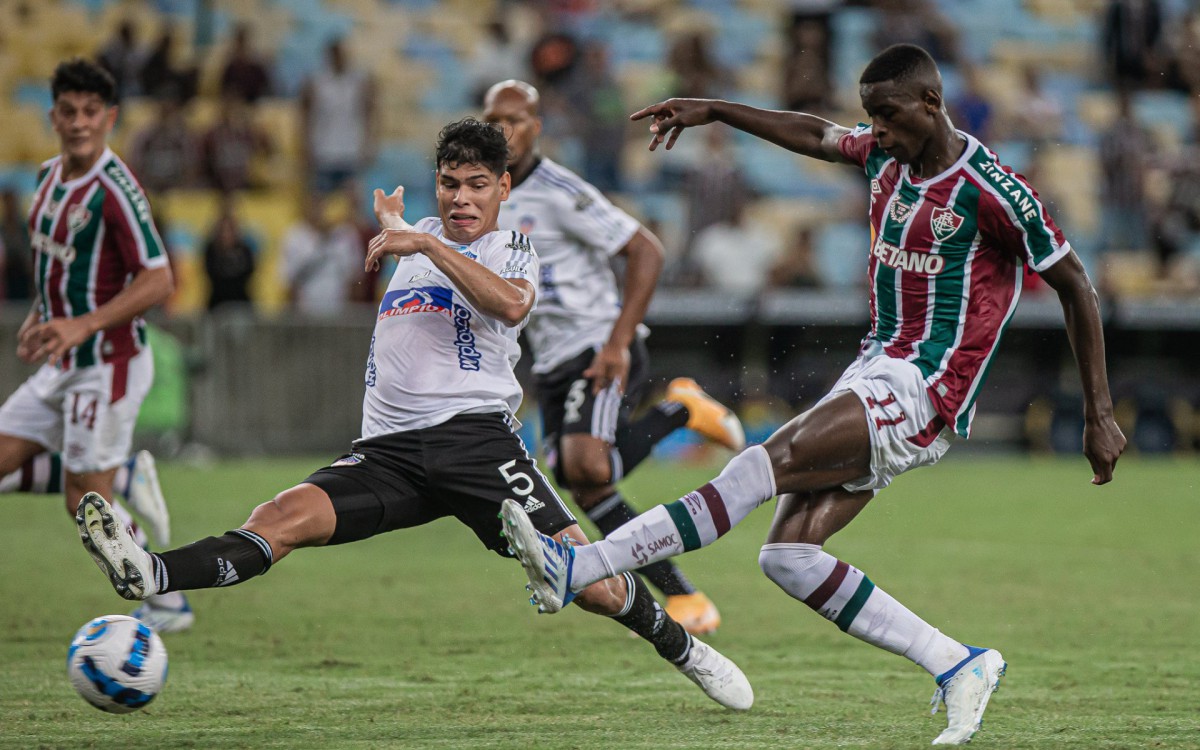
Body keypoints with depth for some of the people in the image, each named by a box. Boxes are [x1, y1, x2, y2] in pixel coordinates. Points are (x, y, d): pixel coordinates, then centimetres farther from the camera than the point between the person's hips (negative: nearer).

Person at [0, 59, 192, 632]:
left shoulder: (115, 189, -19)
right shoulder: (51, 176, 8)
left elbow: (158, 282, -24)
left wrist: (83, 325, -29)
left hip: (108, 363, -9)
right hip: (61, 366, 9)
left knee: (84, 502, -6)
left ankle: (168, 604, 10)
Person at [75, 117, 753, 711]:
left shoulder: (514, 249, 10)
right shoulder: (422, 238, 26)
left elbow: (510, 303, -16)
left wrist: (427, 245, -17)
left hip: (474, 435, -4)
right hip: (386, 450, 4)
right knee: (283, 518, -21)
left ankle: (678, 644, 10)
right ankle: (147, 576, -40)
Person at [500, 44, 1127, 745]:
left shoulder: (991, 190, -12)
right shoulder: (884, 155, 9)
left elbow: (1077, 288, -6)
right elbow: (816, 134, 31)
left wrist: (1101, 415, -5)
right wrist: (712, 110, 27)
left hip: (925, 391, -9)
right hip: (876, 368, 9)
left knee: (773, 459, -25)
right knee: (789, 554, -5)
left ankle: (579, 569, -31)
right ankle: (959, 666, 1)